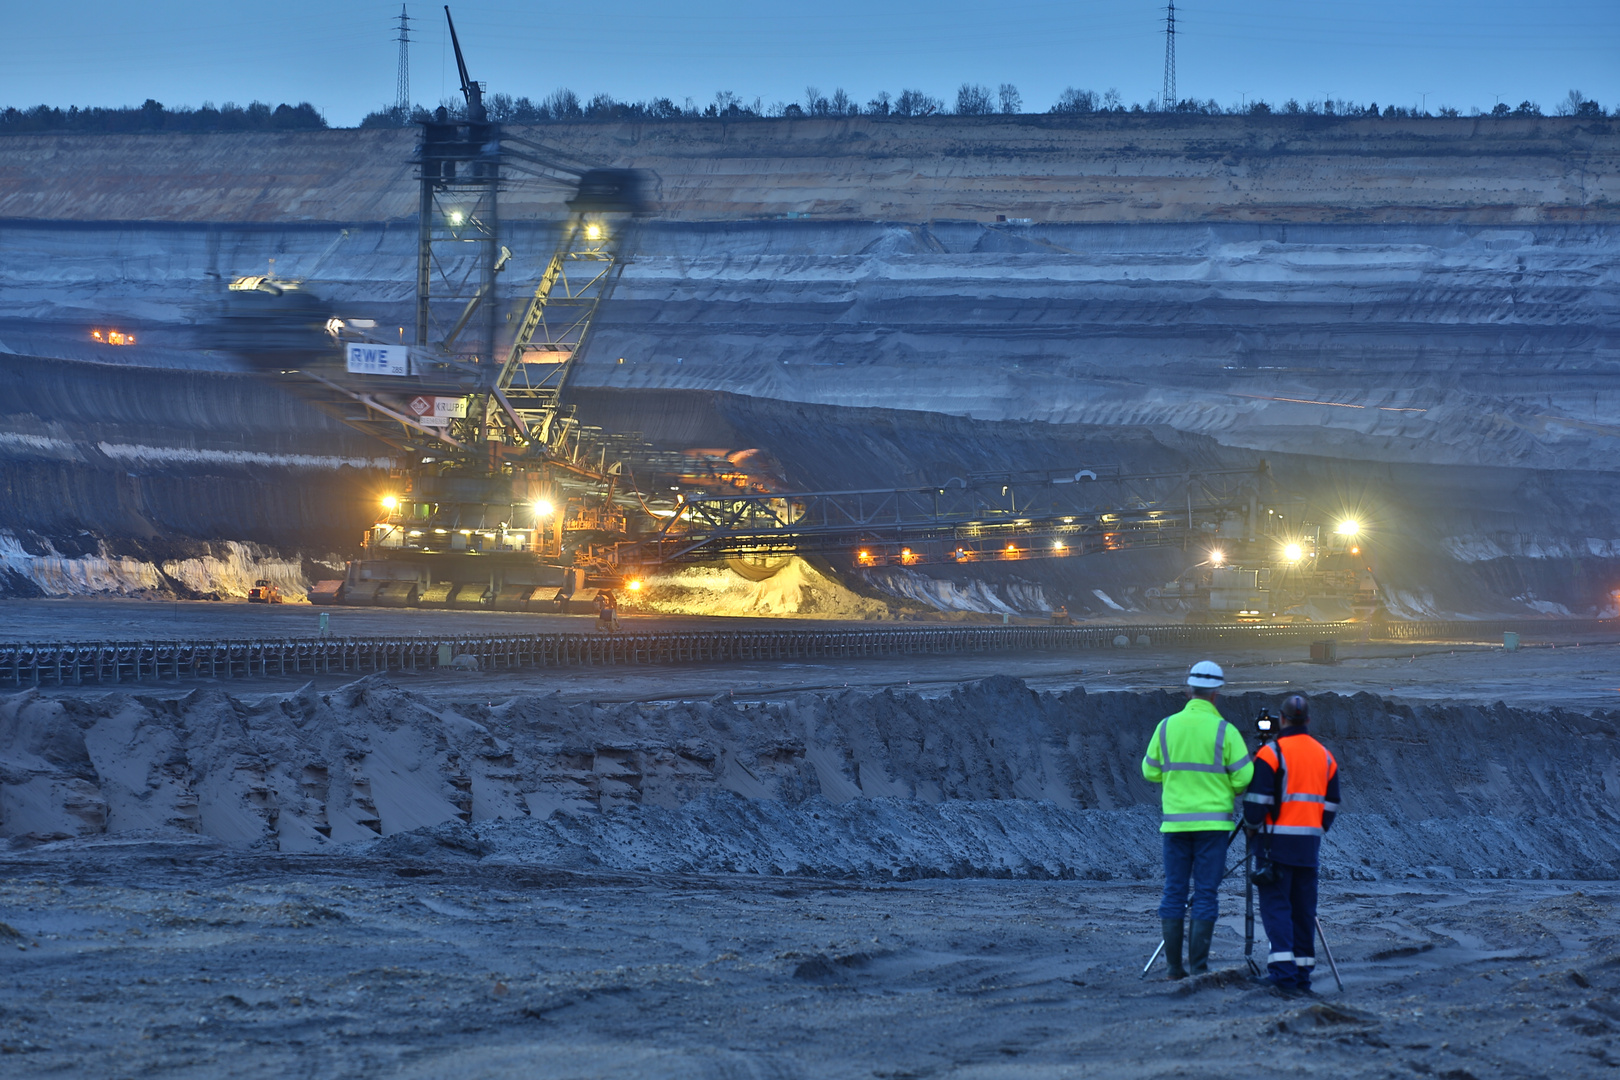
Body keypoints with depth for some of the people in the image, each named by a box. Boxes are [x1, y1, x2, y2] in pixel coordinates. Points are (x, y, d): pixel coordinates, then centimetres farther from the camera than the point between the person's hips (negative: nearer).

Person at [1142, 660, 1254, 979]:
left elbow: (1150, 772, 11)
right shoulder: (1224, 731, -8)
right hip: (1213, 822, -3)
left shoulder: (1166, 727, 2)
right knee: (1205, 895, -1)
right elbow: (1244, 779, -6)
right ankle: (1198, 966, -5)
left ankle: (1174, 967, 5)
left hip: (1175, 822, 3)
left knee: (1173, 893, 7)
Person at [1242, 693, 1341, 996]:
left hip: (1278, 838, -5)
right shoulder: (1324, 756, 10)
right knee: (1304, 908, 9)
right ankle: (1303, 975, 10)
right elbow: (1331, 805, 14)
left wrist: (1251, 826, 6)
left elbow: (1258, 800, -11)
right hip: (1310, 843, 5)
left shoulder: (1271, 753, -8)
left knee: (1276, 905, -6)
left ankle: (1283, 973, -18)